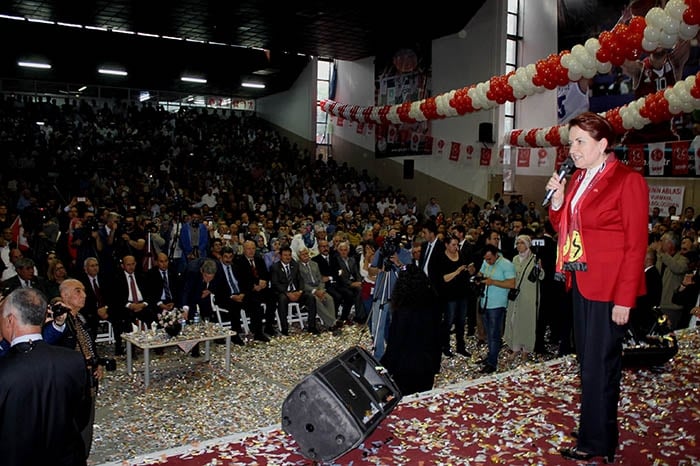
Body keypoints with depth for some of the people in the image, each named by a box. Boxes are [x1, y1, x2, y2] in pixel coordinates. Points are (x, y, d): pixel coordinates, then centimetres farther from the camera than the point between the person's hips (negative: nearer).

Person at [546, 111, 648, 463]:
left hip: (609, 287, -7)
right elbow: (562, 228, 18)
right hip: (581, 282, 7)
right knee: (587, 360, 15)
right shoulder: (578, 178, 11)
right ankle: (594, 430, 30)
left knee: (599, 365, 2)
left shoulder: (628, 181, -11)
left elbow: (636, 243, -13)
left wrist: (625, 299, -17)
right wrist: (557, 200, -2)